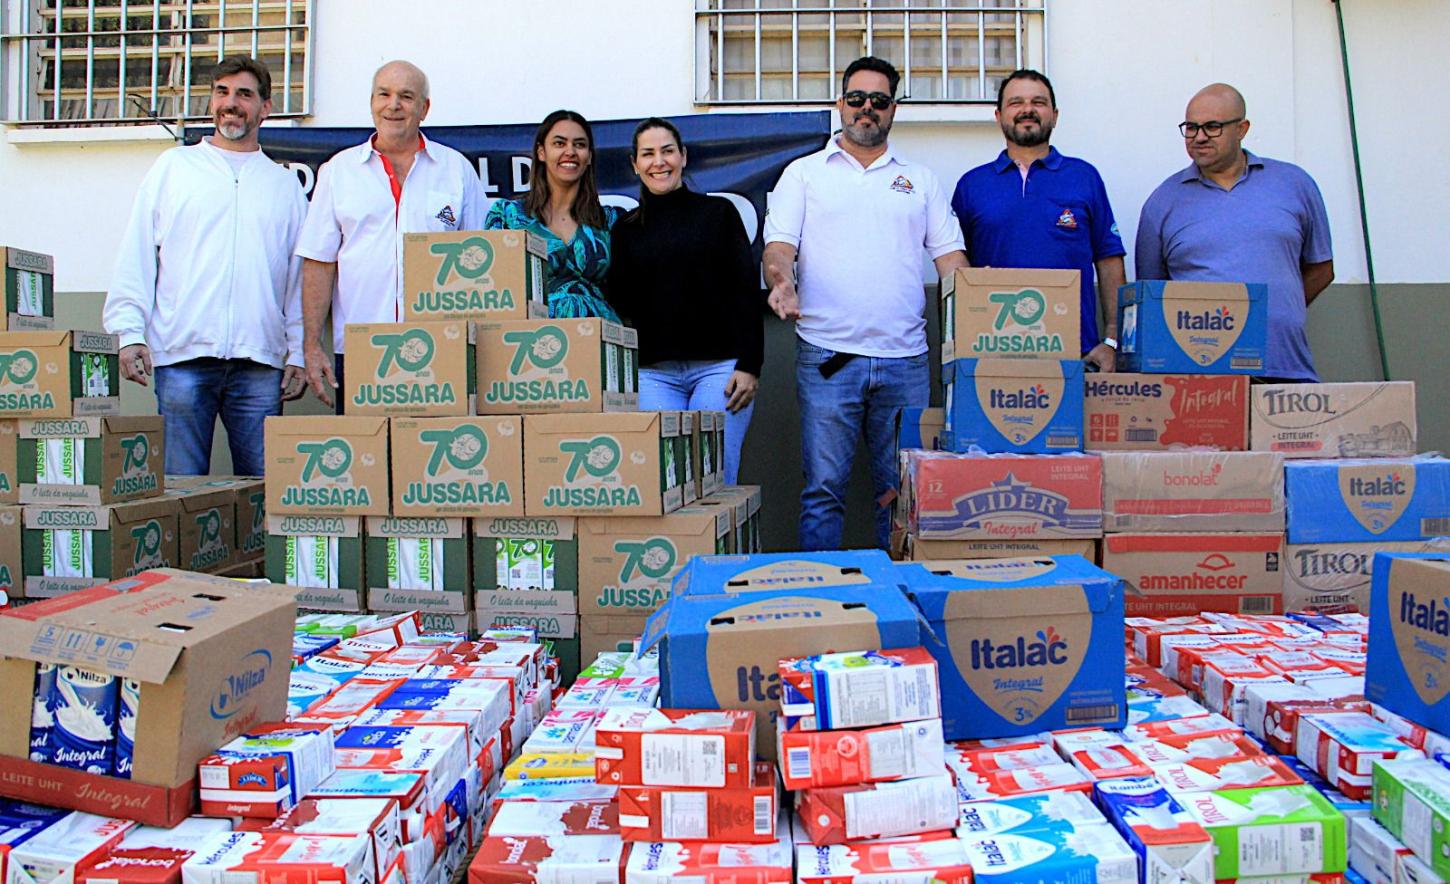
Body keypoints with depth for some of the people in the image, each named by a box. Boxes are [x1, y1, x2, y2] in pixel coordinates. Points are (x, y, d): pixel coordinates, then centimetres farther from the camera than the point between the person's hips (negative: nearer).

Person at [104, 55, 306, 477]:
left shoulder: (285, 183, 15)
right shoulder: (173, 166, 13)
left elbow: (300, 274, 12)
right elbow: (136, 257, 9)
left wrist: (298, 352, 5)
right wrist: (130, 333, -2)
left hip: (260, 362, 1)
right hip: (182, 354, 0)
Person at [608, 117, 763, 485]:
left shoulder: (718, 212, 7)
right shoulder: (626, 229, 13)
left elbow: (746, 291, 1)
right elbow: (621, 303, 13)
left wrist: (749, 365, -7)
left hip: (719, 365, -2)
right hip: (653, 372, 2)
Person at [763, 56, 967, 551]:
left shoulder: (920, 180, 18)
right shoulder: (804, 173, 12)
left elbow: (949, 253, 14)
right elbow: (778, 244, 2)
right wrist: (780, 279, -21)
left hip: (905, 357, 2)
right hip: (827, 356, -2)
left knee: (902, 489, 6)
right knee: (823, 486, -1)